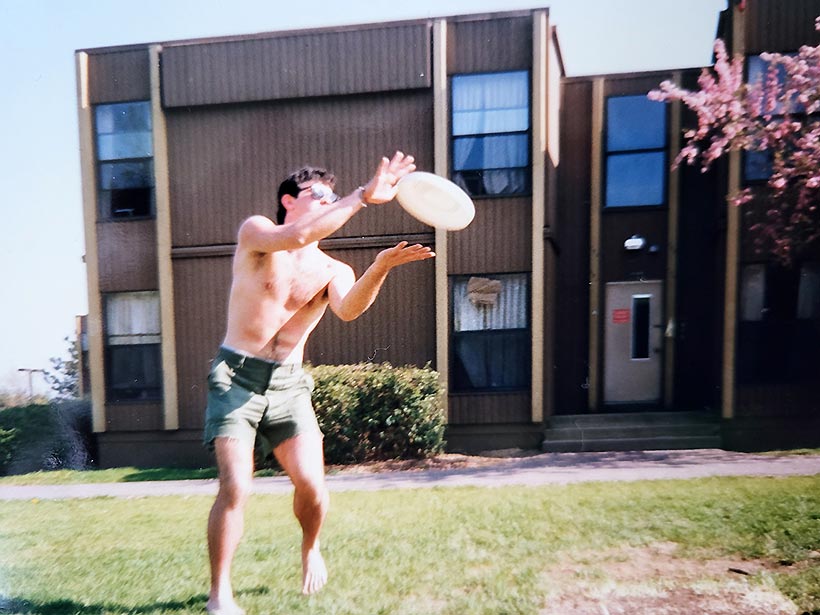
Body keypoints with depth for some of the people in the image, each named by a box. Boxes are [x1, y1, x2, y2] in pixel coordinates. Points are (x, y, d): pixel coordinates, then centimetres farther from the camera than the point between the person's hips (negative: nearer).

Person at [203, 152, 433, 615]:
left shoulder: (334, 271, 4)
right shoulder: (255, 232, -1)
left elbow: (349, 309, -19)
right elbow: (297, 237, -24)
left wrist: (380, 267, -38)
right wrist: (363, 196, -25)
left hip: (289, 384, 3)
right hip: (236, 375, -2)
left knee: (312, 485, -6)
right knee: (235, 488, -11)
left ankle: (311, 549, 28)